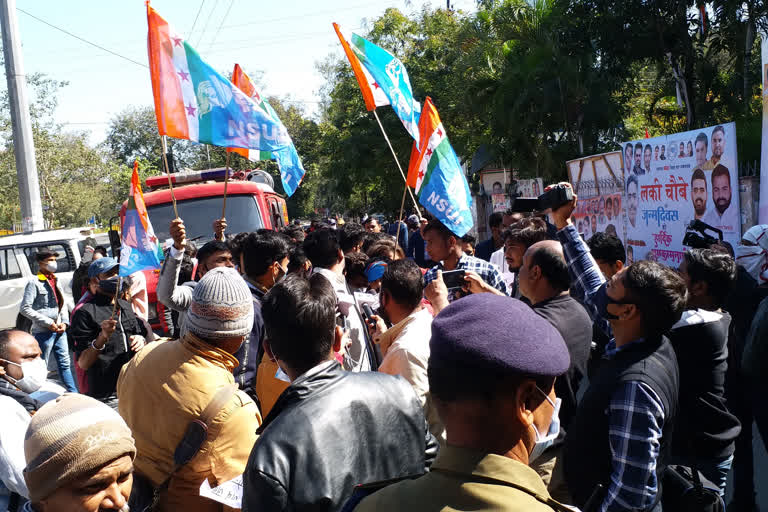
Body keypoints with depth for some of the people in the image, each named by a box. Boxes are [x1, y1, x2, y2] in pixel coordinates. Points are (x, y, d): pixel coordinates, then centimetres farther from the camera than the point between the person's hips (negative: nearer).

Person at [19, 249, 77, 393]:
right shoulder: (34, 282, -9)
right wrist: (48, 323, -15)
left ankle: (73, 393, 19)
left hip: (59, 330, 7)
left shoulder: (55, 280, 13)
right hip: (43, 332, -7)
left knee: (65, 363, 12)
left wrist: (64, 322, 2)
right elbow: (25, 309, -14)